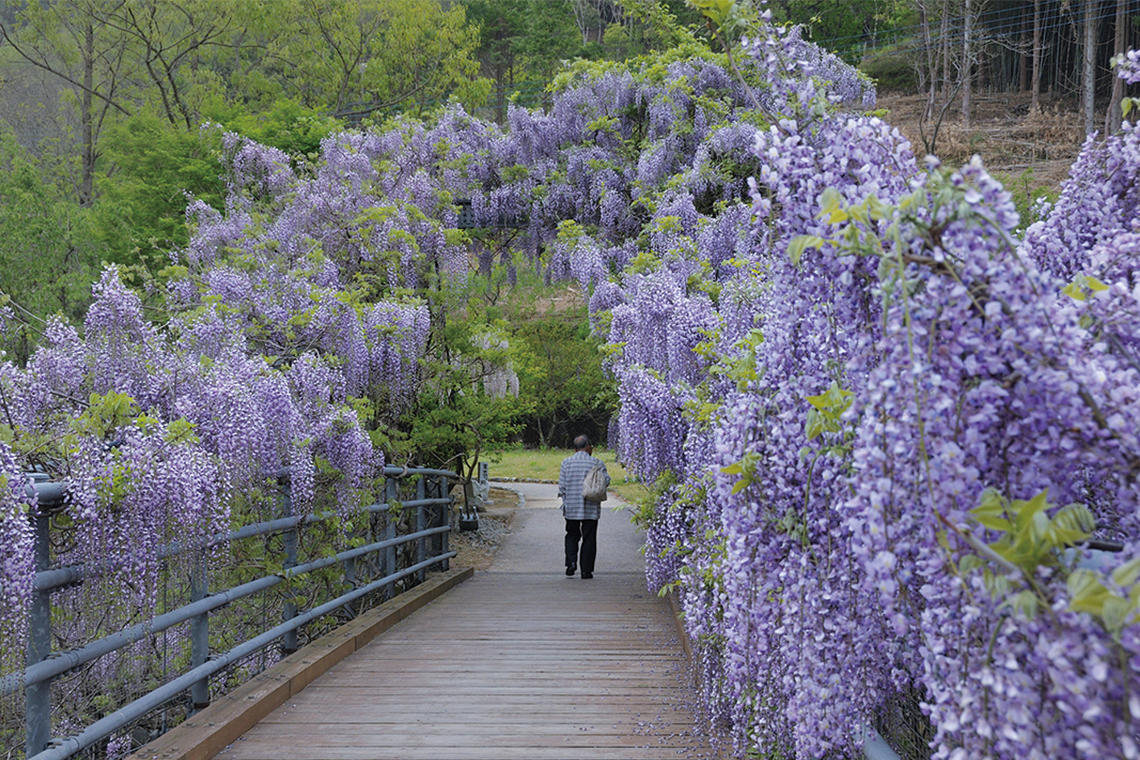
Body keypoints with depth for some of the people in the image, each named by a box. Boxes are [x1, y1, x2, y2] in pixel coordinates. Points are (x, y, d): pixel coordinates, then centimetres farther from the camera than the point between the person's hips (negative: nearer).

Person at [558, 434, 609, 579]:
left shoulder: (566, 462, 0)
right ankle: (586, 570, 5)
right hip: (591, 509, -1)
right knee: (589, 538, 6)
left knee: (572, 535, 17)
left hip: (571, 507, 2)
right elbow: (606, 480, -7)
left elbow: (561, 486, -1)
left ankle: (571, 561, -3)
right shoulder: (596, 462, -5)